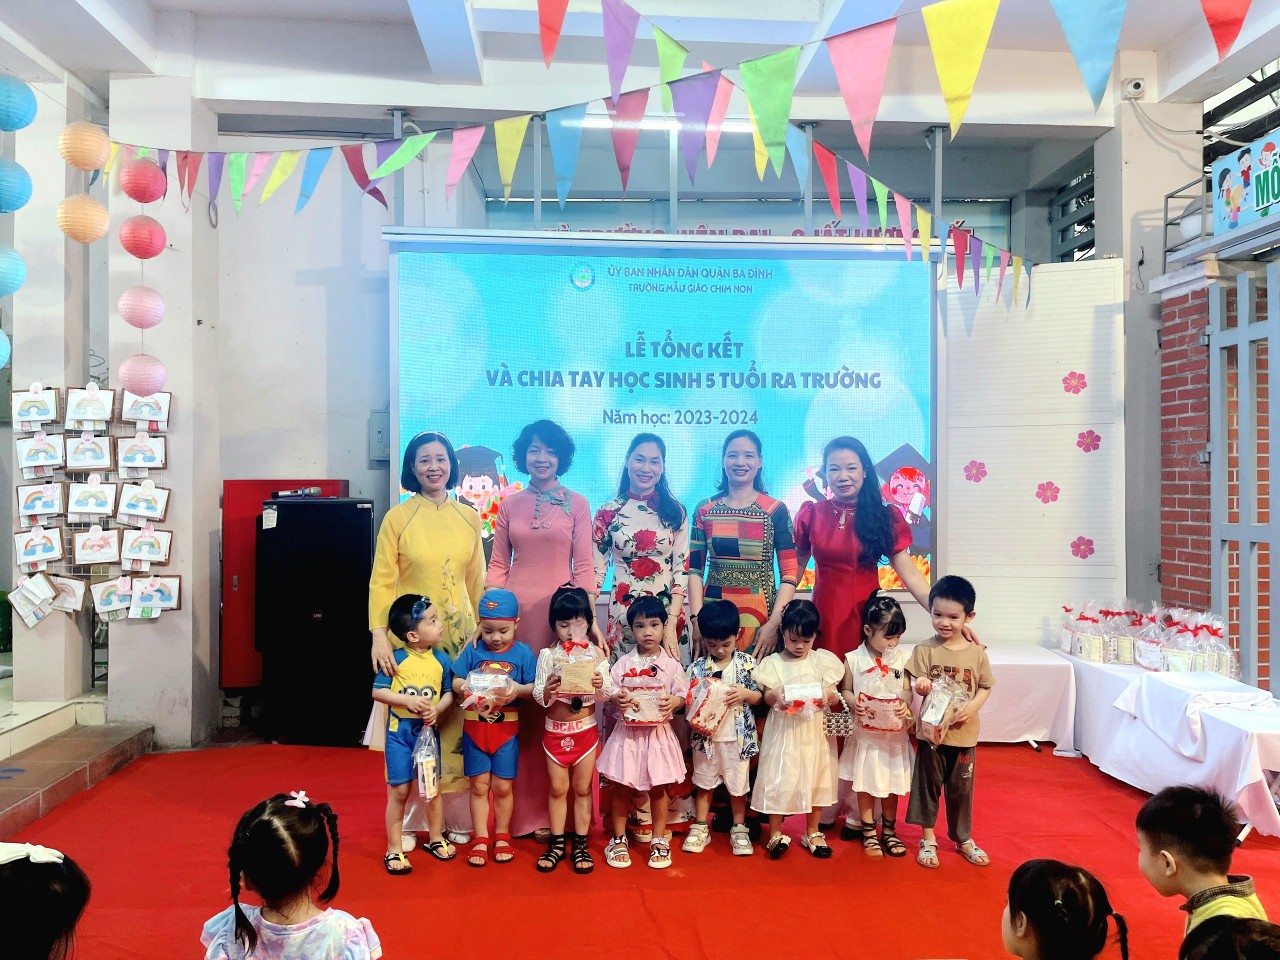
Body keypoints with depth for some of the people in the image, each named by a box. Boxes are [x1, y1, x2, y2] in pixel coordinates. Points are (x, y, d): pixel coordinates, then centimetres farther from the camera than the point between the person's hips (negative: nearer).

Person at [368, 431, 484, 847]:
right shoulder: (397, 517, -2)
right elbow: (381, 582, -6)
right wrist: (379, 636, -16)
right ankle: (410, 818, 14)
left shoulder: (469, 518, 7)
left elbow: (477, 581, 10)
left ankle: (456, 816, 18)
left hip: (460, 633, 3)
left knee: (457, 721, 5)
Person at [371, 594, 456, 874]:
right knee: (399, 790, 4)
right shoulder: (396, 659, -12)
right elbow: (377, 692, -10)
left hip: (428, 731, 3)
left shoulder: (441, 659, -3)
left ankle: (436, 838, 33)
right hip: (399, 732, -3)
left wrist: (437, 709, -18)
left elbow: (449, 693, 1)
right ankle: (394, 848, 17)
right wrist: (408, 700, -22)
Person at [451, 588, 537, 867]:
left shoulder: (523, 653, -5)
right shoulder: (472, 651, -2)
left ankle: (502, 837, 25)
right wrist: (466, 686, -23)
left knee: (502, 786, 7)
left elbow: (534, 687, -8)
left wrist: (517, 689, -27)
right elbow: (455, 682, -2)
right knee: (479, 786, 8)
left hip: (506, 730, -1)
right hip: (474, 728, 1)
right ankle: (480, 840, 20)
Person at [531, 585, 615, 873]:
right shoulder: (547, 655, -5)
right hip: (555, 730, 0)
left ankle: (580, 845, 20)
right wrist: (548, 690, -29)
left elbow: (608, 693, -7)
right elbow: (538, 696, -8)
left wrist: (601, 684, -29)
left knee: (583, 788, 9)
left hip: (586, 730, 0)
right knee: (558, 788, 10)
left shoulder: (596, 655, -5)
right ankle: (557, 845, 22)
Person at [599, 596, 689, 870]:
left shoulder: (671, 665, -2)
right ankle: (619, 839, 24)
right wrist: (617, 699, -22)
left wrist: (673, 702, -21)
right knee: (622, 787, 7)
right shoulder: (623, 663, -2)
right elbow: (610, 692, -1)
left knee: (658, 788, 9)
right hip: (628, 733, 0)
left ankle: (659, 841, 25)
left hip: (658, 733, 0)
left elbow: (682, 694, 0)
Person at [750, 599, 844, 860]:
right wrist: (775, 696, -29)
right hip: (783, 730, -2)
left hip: (813, 730, 2)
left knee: (815, 778, 10)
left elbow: (835, 696, 1)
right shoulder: (773, 662, -1)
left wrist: (828, 696, -22)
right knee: (778, 779, 0)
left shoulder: (823, 660, 4)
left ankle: (812, 833, 26)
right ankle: (776, 834, 17)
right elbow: (767, 695, -6)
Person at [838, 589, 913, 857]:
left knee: (892, 784, 12)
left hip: (894, 732, 2)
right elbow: (845, 690, -1)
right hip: (865, 733, -2)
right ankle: (868, 832, 21)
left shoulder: (901, 658, -1)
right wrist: (853, 703, -21)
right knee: (866, 784, 6)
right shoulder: (853, 659, -7)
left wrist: (905, 704, -17)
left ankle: (888, 831, 29)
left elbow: (907, 690, 4)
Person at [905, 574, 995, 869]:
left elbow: (985, 686, 2)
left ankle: (963, 838, 33)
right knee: (928, 783, 10)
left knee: (961, 787, 14)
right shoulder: (925, 650, -8)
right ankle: (928, 839, 26)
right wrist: (920, 685, -31)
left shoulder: (976, 652, -4)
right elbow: (915, 682, -8)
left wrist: (971, 708, -14)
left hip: (964, 732, 1)